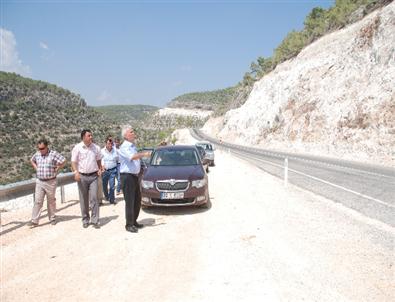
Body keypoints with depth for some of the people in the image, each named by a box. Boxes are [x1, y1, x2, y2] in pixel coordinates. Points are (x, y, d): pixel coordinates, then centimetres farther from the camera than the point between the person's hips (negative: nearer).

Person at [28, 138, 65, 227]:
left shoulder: (53, 154, -11)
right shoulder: (37, 154, 4)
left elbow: (63, 161, -15)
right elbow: (32, 160, 25)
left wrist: (56, 169, -11)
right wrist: (36, 168, 10)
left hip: (51, 182, -3)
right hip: (39, 181, 3)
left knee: (51, 201, 10)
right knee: (37, 201, 0)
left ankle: (52, 219, 23)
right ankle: (34, 221, 2)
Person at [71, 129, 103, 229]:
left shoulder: (96, 148, 6)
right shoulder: (77, 148, -3)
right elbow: (73, 162, -4)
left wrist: (99, 169, 3)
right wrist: (76, 172, -20)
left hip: (93, 176, 1)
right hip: (82, 176, -1)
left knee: (94, 197, -5)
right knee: (83, 199, 7)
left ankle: (95, 220, 1)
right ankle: (85, 220, 20)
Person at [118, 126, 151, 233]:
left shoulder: (133, 146, 15)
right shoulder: (124, 147, -14)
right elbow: (132, 157, -33)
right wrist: (144, 154, -39)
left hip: (135, 176, 9)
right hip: (127, 177, -9)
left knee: (137, 200, 13)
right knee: (129, 202, -4)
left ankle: (134, 221, 25)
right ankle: (129, 225, 5)